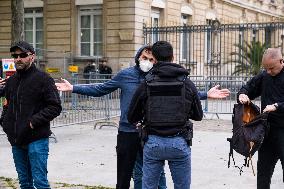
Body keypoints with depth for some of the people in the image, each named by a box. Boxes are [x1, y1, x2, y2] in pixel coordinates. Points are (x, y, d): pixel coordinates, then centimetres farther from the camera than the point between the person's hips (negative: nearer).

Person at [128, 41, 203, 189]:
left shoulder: (146, 84, -3)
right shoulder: (187, 83, -2)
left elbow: (132, 118, 4)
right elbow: (198, 115, 8)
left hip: (153, 143, 0)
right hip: (179, 143, 0)